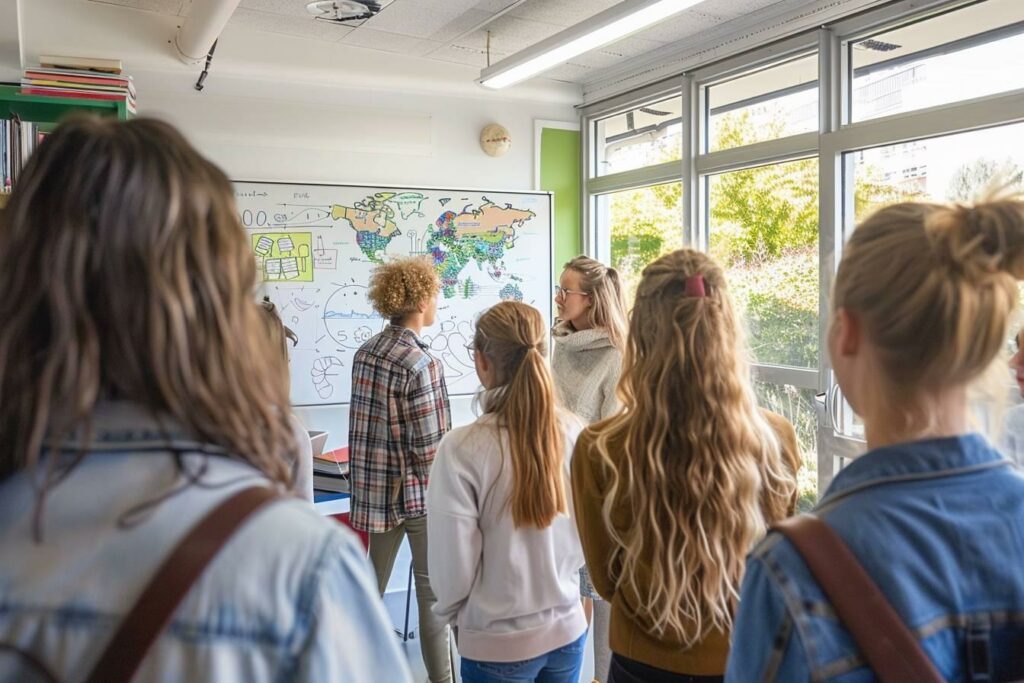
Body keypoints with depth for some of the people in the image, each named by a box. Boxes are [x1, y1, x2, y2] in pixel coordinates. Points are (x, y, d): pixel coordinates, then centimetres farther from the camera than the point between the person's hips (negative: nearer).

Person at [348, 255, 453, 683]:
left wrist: (366, 478, 17)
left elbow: (364, 426, 9)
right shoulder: (420, 363, -19)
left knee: (372, 582, 17)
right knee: (432, 587, 7)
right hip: (419, 491, -7)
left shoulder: (364, 354, 3)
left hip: (374, 487, 7)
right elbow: (431, 447, -20)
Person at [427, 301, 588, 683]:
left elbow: (453, 563, -15)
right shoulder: (575, 432, -12)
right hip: (568, 629, 3)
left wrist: (451, 613, 6)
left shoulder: (463, 448, -23)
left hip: (498, 644, -3)